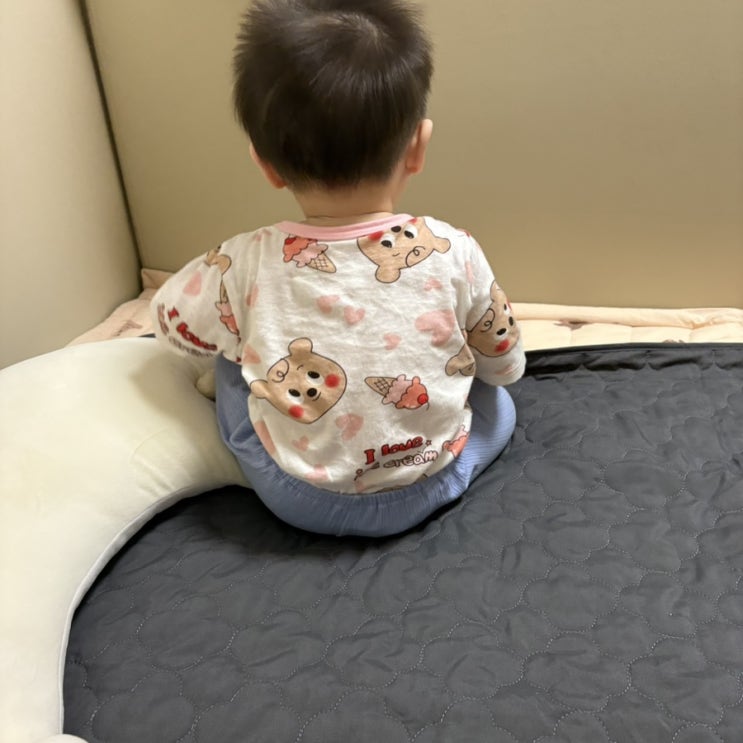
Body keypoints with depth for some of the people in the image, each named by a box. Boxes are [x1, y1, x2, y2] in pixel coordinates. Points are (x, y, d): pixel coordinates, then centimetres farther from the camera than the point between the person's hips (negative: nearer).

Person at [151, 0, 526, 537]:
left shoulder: (246, 266, -17)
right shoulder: (454, 253, -17)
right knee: (496, 403, 27)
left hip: (294, 497, -1)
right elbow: (507, 365, -1)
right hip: (426, 490, 2)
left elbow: (172, 323, 4)